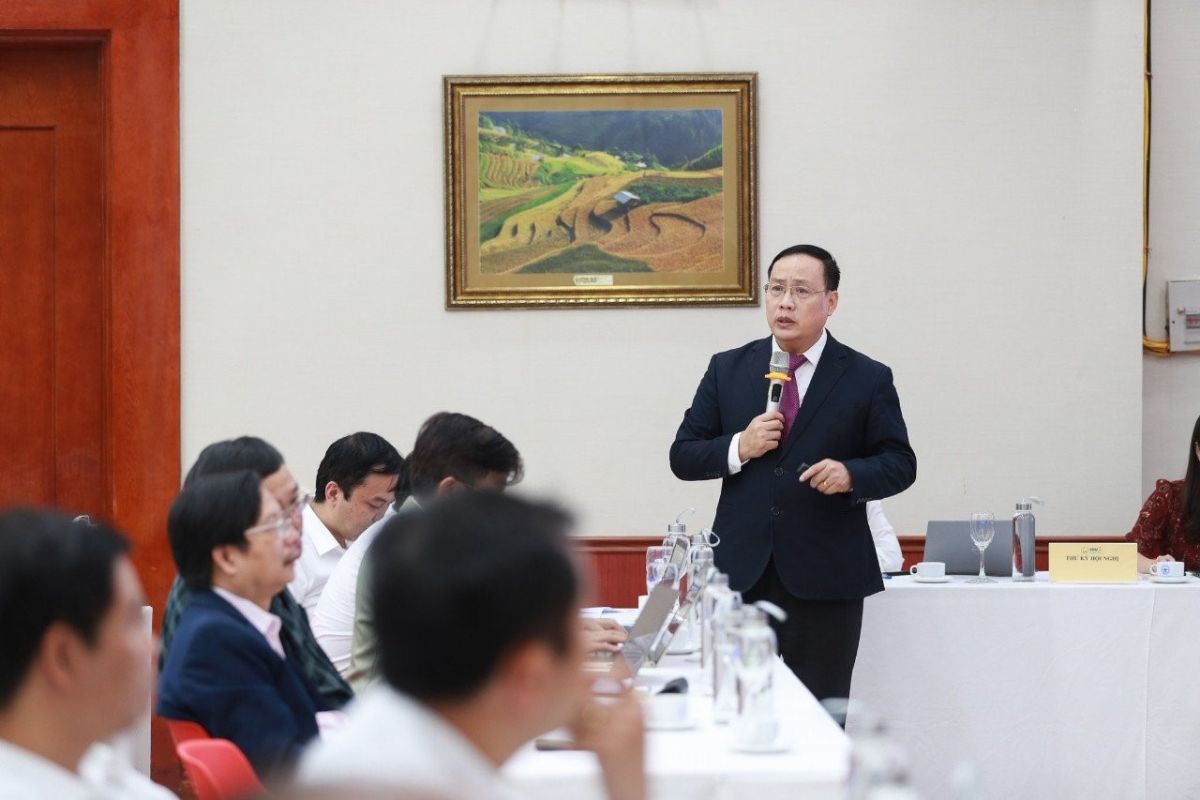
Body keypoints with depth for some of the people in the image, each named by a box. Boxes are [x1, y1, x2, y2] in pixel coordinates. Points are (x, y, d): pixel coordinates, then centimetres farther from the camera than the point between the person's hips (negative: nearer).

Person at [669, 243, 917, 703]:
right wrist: (739, 448, -10)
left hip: (826, 580, -2)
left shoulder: (867, 379, 3)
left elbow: (899, 463, 5)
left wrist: (851, 475, -16)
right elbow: (682, 457, 9)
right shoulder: (727, 370, 9)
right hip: (741, 576, 2)